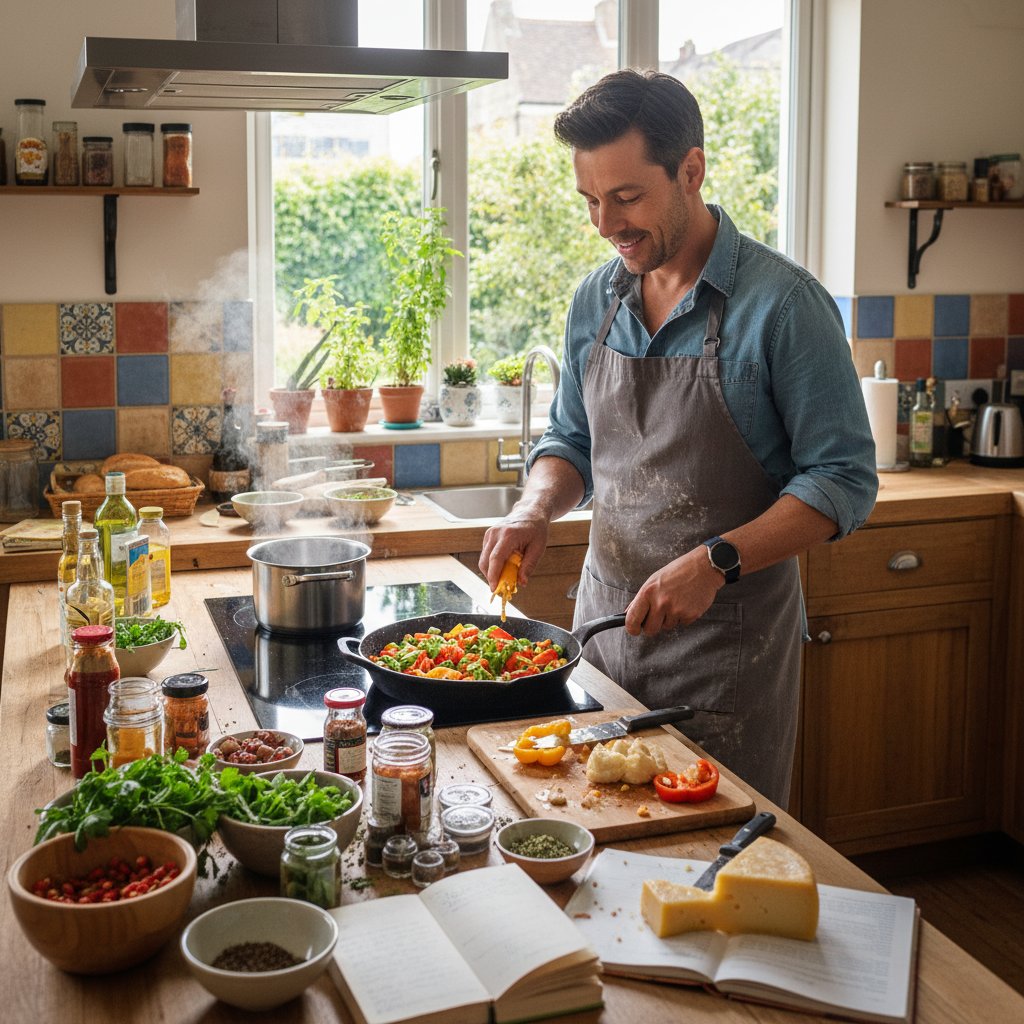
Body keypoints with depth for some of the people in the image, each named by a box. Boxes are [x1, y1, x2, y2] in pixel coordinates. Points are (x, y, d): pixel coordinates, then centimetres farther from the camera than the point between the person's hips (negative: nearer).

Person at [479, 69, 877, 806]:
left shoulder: (784, 303, -13)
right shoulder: (596, 300, 5)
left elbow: (844, 482, -13)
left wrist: (715, 563, -23)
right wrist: (537, 507, -5)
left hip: (730, 642, -5)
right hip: (605, 619, 5)